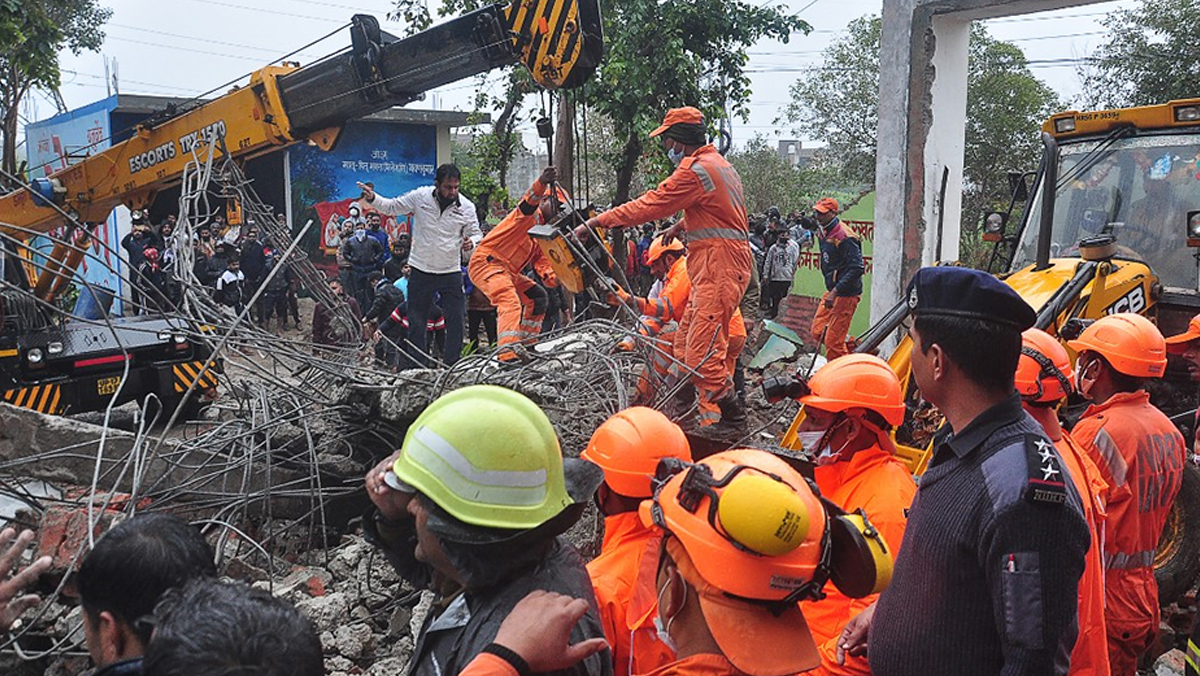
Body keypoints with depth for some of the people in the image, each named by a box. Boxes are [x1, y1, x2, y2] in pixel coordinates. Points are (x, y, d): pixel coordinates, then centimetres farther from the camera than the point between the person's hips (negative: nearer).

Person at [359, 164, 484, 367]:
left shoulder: (467, 207, -6)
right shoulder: (420, 197, -7)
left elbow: (476, 233, 6)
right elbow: (392, 207, 5)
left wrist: (471, 242, -17)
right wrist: (373, 199, -12)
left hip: (451, 273, 0)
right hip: (421, 271, 0)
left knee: (456, 320, -1)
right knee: (415, 321, 7)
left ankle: (451, 364, 13)